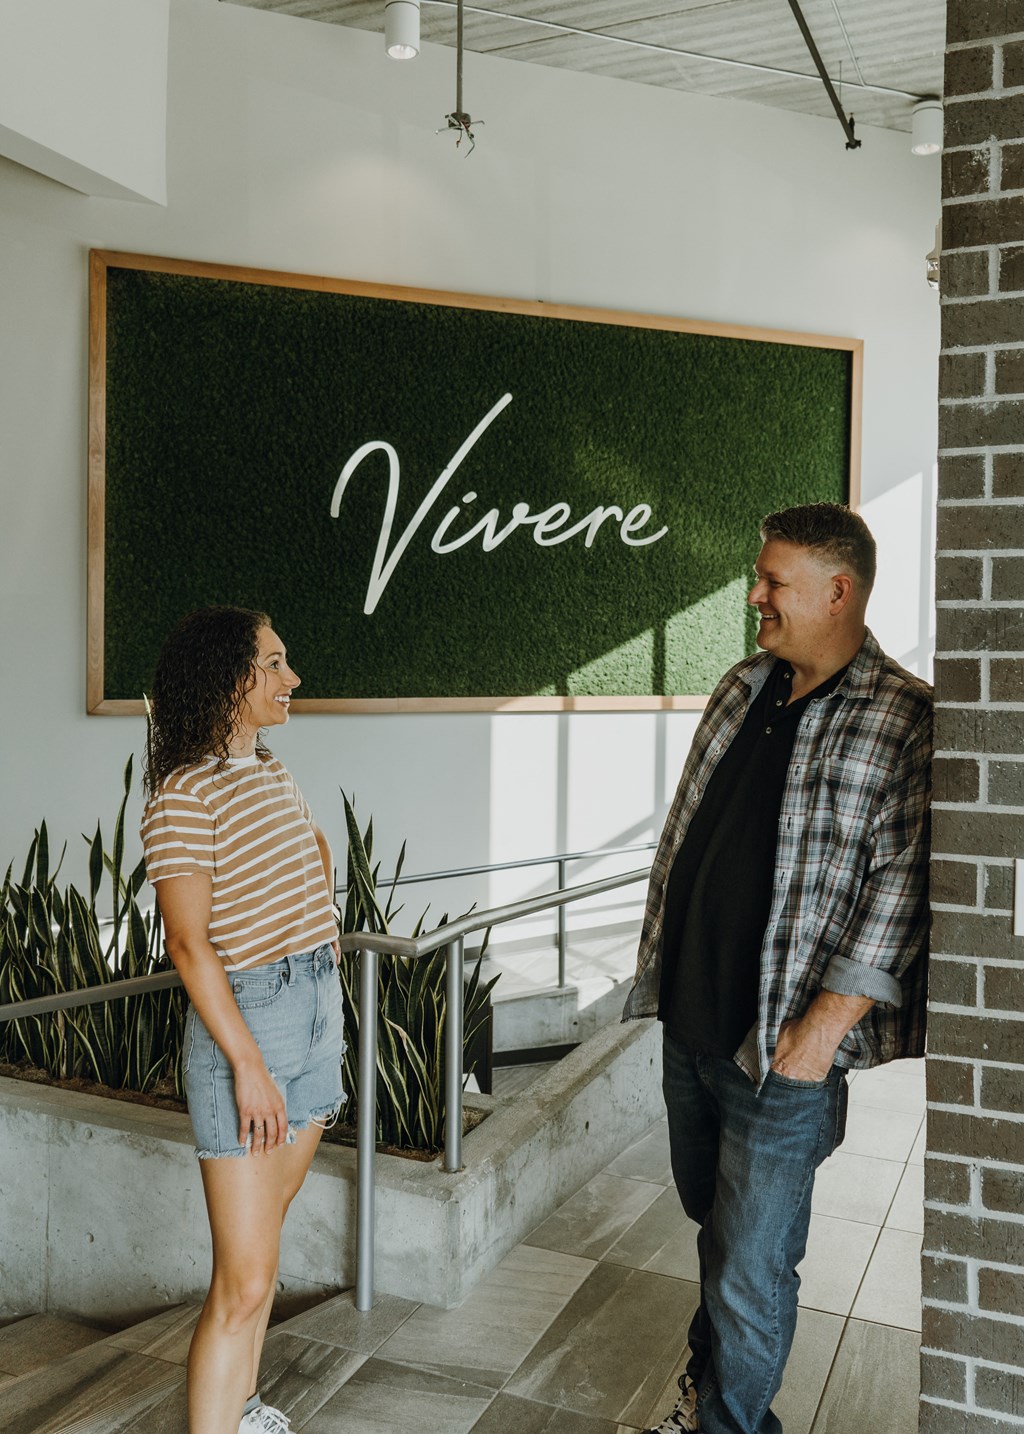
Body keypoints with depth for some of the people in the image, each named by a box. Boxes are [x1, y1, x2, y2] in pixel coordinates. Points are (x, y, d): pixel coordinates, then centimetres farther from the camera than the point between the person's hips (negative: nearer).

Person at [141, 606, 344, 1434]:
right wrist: (249, 1064, -20)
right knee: (245, 1282, -6)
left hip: (317, 1010, 8)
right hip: (245, 1019, -8)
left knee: (266, 1227, 19)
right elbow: (189, 942, -19)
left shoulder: (274, 775, 10)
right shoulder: (186, 793, -15)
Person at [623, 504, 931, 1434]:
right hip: (690, 1023, 7)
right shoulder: (743, 688, 8)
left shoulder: (906, 721, -13)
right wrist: (661, 967, 14)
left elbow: (901, 887, -17)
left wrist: (824, 1024, -20)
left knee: (750, 1268, 5)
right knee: (713, 1223, 25)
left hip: (782, 1050, -7)